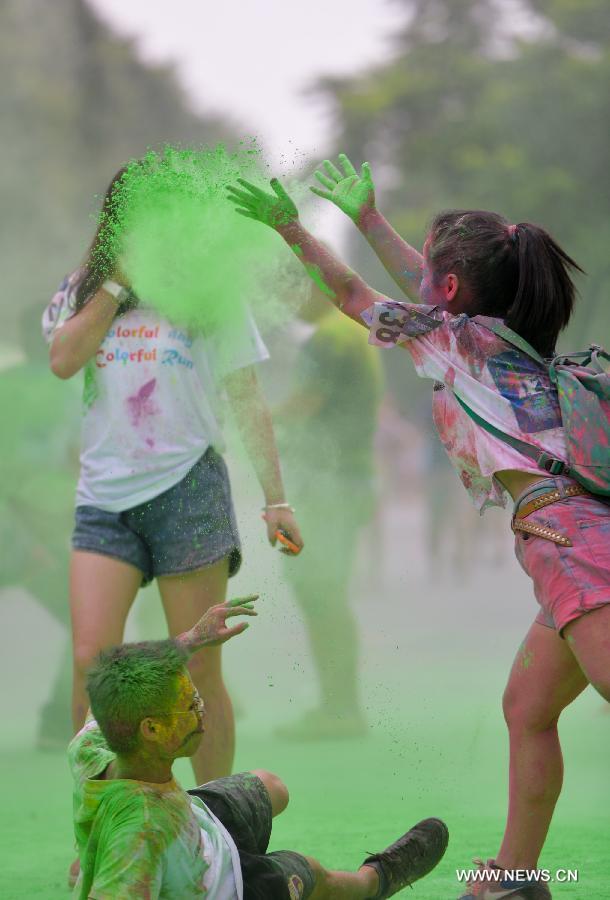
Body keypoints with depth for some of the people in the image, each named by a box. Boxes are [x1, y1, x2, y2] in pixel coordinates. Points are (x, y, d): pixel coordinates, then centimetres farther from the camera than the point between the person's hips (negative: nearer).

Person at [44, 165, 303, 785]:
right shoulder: (85, 293, 12)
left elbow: (247, 403, 7)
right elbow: (63, 359, -8)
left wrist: (276, 500, 4)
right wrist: (118, 280, -6)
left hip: (188, 488, -2)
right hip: (105, 496, 2)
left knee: (198, 672, -1)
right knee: (91, 661, -11)